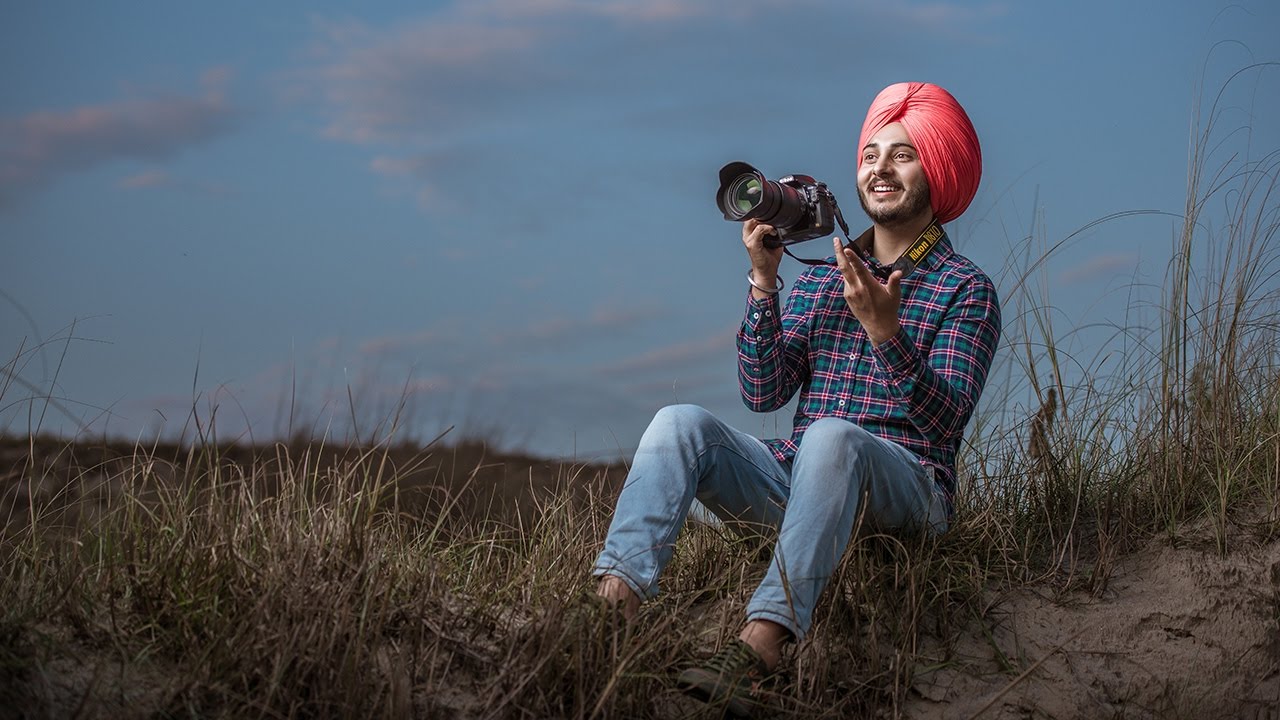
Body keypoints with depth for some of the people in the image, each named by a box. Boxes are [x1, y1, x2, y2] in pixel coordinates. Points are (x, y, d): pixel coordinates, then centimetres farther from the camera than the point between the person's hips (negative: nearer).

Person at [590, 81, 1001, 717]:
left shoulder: (966, 291, 4)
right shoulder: (823, 272, 16)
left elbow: (946, 420, -12)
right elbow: (764, 394, 6)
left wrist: (884, 330, -26)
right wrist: (764, 282, -4)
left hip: (906, 487, -4)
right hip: (799, 475, 5)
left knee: (832, 435, -37)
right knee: (680, 422, -19)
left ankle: (761, 643, -53)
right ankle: (612, 599, -40)